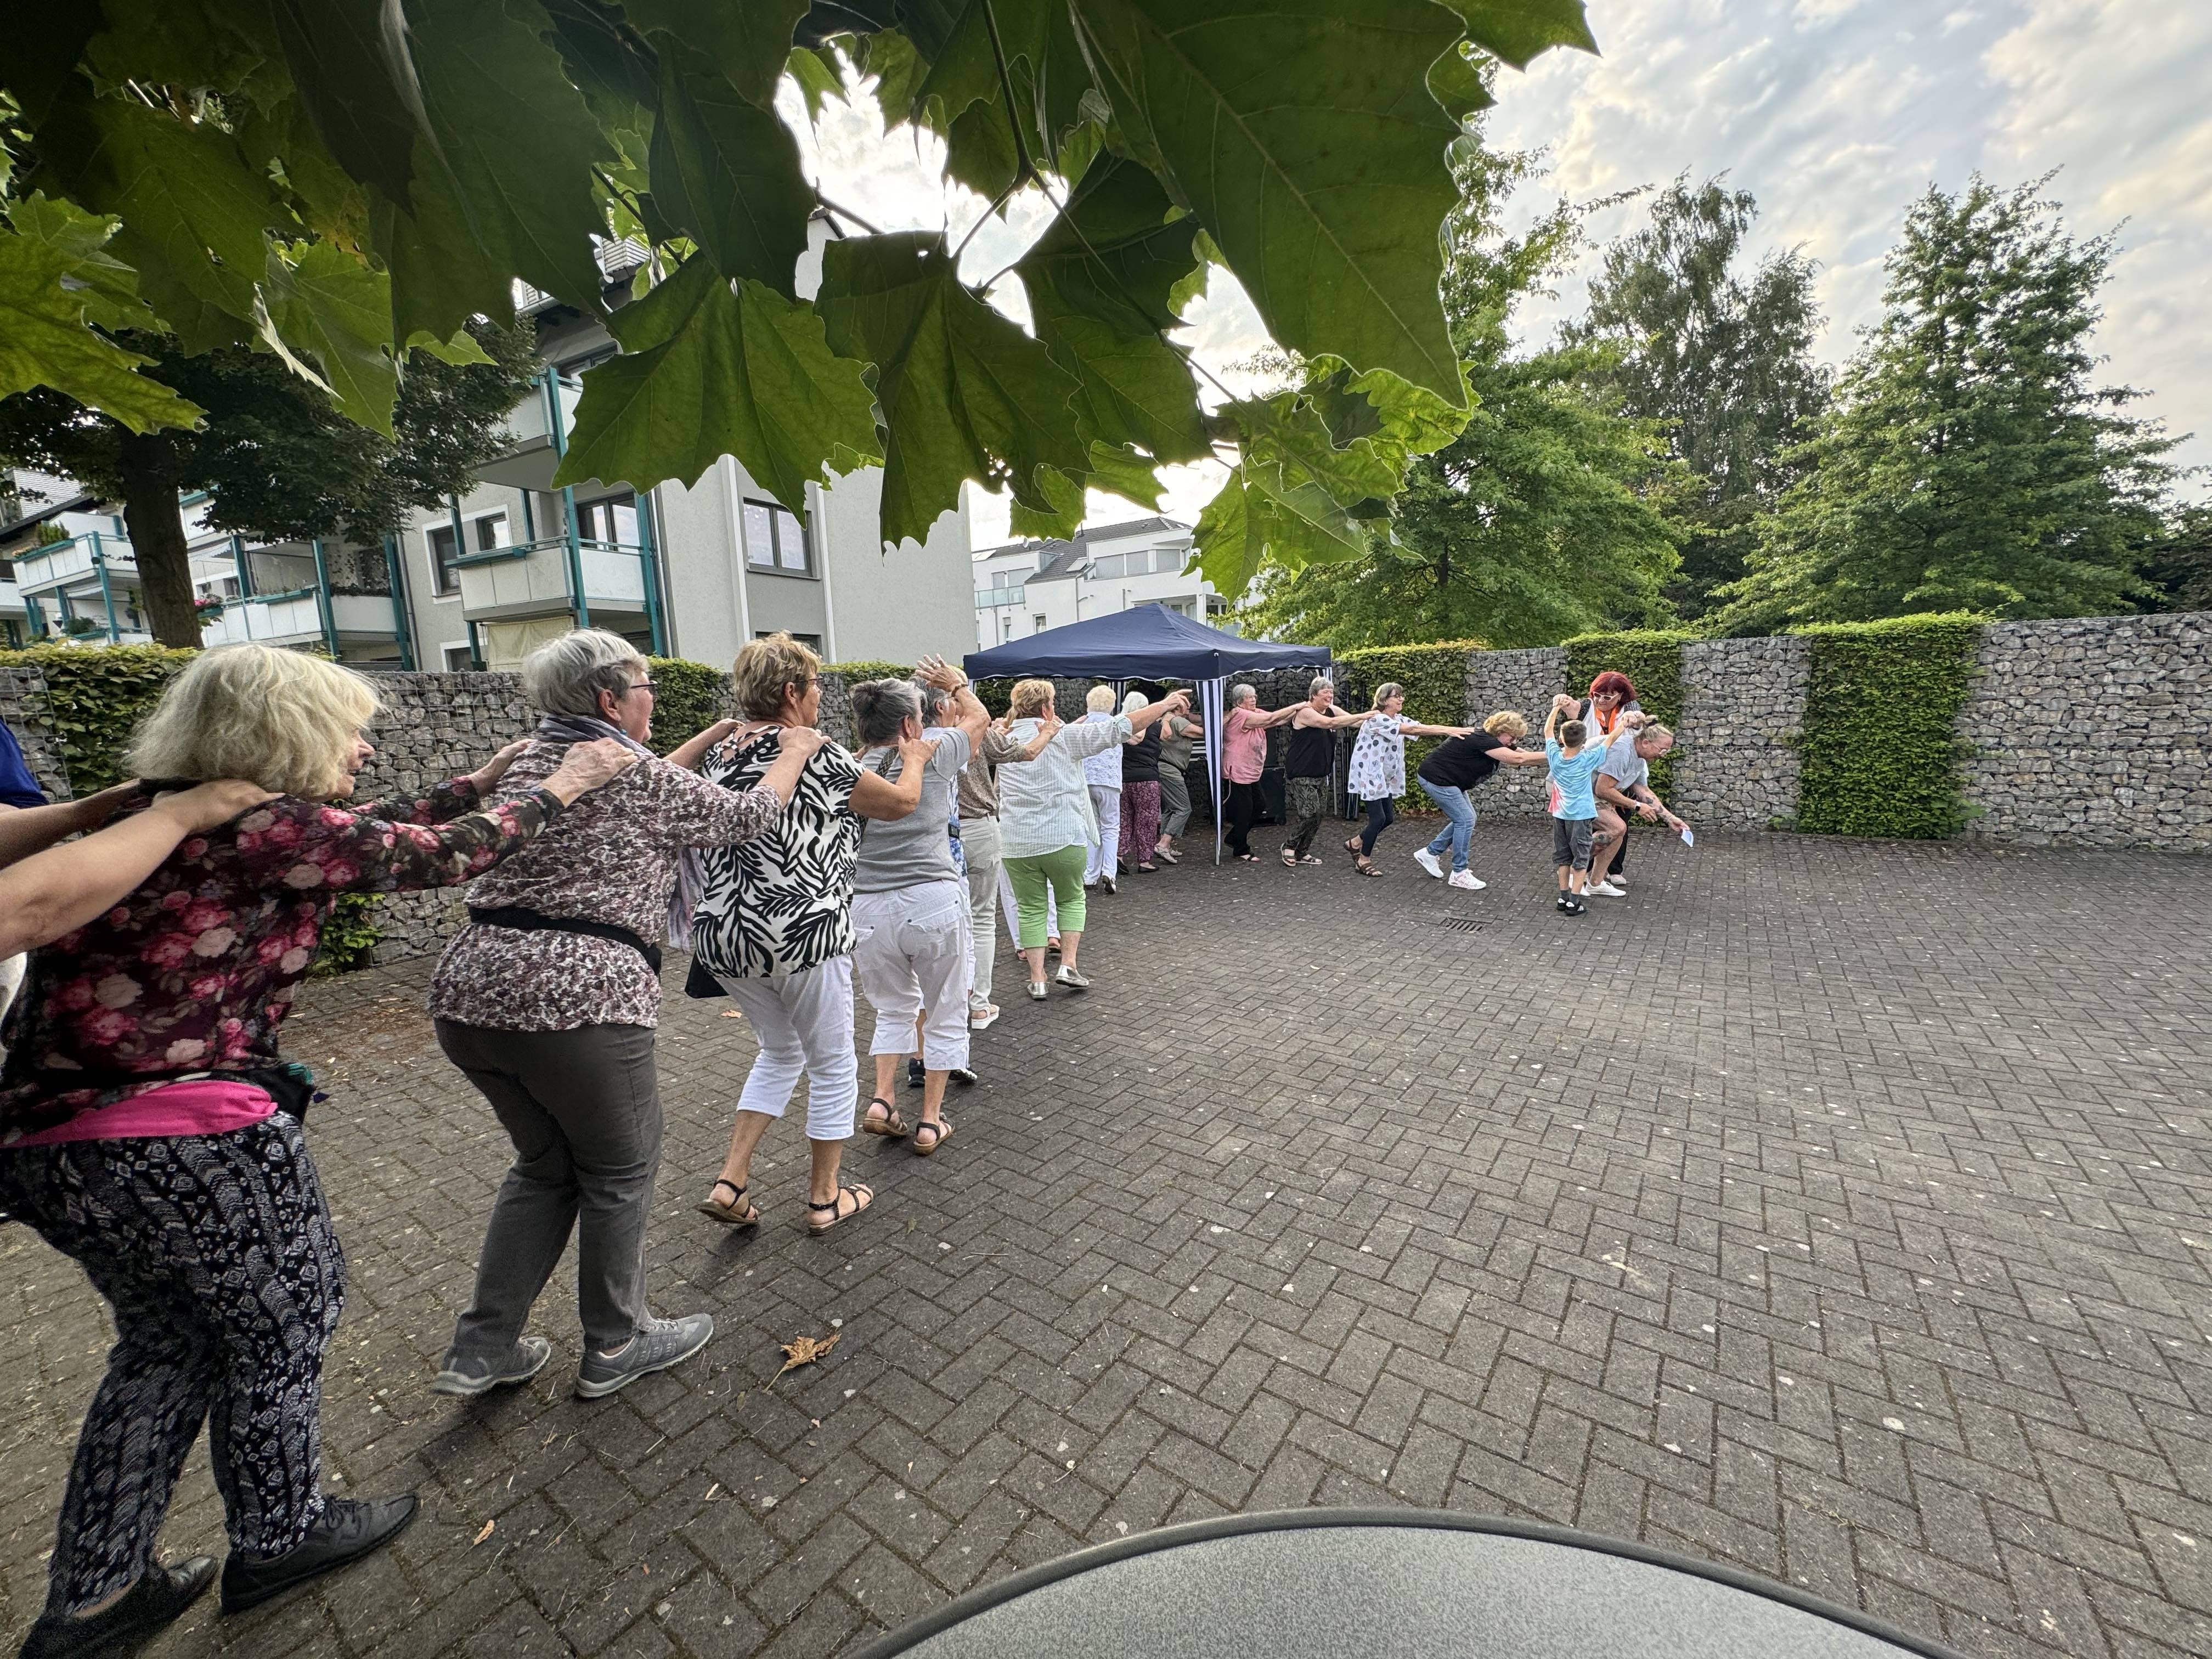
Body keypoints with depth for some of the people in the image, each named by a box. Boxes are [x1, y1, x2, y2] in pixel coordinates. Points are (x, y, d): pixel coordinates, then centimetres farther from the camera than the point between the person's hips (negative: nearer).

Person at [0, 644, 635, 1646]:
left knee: (166, 1341, 26)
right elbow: (435, 857, -8)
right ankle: (278, 1540, 36)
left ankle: (90, 1600, 38)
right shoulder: (264, 825, -17)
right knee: (281, 1325, 15)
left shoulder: (179, 813, 10)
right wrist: (558, 789, 3)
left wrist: (473, 787, 23)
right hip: (191, 1138, -9)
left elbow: (374, 842, 17)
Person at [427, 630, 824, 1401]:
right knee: (620, 1171, 13)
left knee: (544, 1164, 25)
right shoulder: (638, 771, -9)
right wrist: (795, 754, 18)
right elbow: (745, 817, 2)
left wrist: (706, 741, 34)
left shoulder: (526, 760, 13)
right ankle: (615, 1346, 30)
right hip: (579, 1000, -8)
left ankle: (482, 1349, 31)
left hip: (470, 991, 8)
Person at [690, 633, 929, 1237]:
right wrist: (914, 760, 19)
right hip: (803, 936, -7)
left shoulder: (720, 755, 7)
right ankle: (825, 1198, 28)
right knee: (832, 1066, 14)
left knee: (780, 1052, 27)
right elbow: (901, 803, 0)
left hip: (725, 935, 7)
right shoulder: (820, 756, -14)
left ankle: (730, 1182, 23)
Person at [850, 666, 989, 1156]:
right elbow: (980, 717, 16)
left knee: (895, 1009, 27)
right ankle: (930, 1121, 21)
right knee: (945, 1016, 15)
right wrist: (956, 684, 33)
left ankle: (881, 1099, 16)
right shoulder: (932, 754, -2)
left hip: (867, 909, 4)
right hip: (932, 902, -3)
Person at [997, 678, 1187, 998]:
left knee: (1031, 908, 12)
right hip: (1063, 838, -3)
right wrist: (1164, 705, -4)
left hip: (1016, 843, 3)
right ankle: (1068, 966, 10)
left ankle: (1037, 980, 11)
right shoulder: (1062, 737, -6)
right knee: (1071, 899, 18)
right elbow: (1118, 728, -9)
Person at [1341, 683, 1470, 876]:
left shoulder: (1399, 719, 7)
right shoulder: (1377, 719, -20)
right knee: (1378, 818, -9)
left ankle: (1355, 844, 28)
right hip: (1368, 775, -9)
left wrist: (1457, 730, -16)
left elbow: (1423, 728, -4)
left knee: (1389, 818, 8)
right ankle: (1364, 861, 8)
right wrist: (1449, 731, -29)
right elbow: (1413, 730, -27)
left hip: (1384, 778, 9)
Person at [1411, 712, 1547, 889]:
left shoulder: (1495, 744, 8)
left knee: (1465, 819, 13)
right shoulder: (1482, 740, -23)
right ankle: (1459, 874, 1)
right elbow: (1518, 759, -28)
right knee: (1465, 821, -8)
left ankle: (1429, 853, 20)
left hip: (1447, 779, 11)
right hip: (1436, 778, -11)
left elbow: (1525, 755, 5)